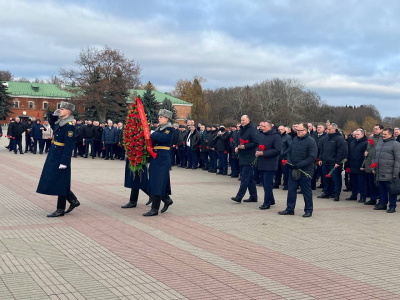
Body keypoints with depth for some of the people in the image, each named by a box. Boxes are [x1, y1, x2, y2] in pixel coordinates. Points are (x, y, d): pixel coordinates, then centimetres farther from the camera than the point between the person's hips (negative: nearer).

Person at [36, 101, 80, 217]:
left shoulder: (69, 125, -18)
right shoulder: (60, 121, 8)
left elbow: (69, 145, -22)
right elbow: (52, 124, 32)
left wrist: (64, 162, -23)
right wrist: (54, 114, 14)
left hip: (61, 157, -9)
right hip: (54, 155, 9)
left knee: (60, 183, -1)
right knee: (59, 182, 16)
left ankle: (61, 210, 9)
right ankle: (73, 200, 27)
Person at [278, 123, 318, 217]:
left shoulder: (311, 141, -12)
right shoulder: (295, 139, 9)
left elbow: (312, 157, -18)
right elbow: (289, 152, 20)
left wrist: (299, 165, -21)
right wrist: (289, 161, 0)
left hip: (305, 171, -6)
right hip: (293, 170, 7)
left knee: (306, 191, 4)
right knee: (291, 190, 8)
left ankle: (308, 210, 15)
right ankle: (290, 209, 17)